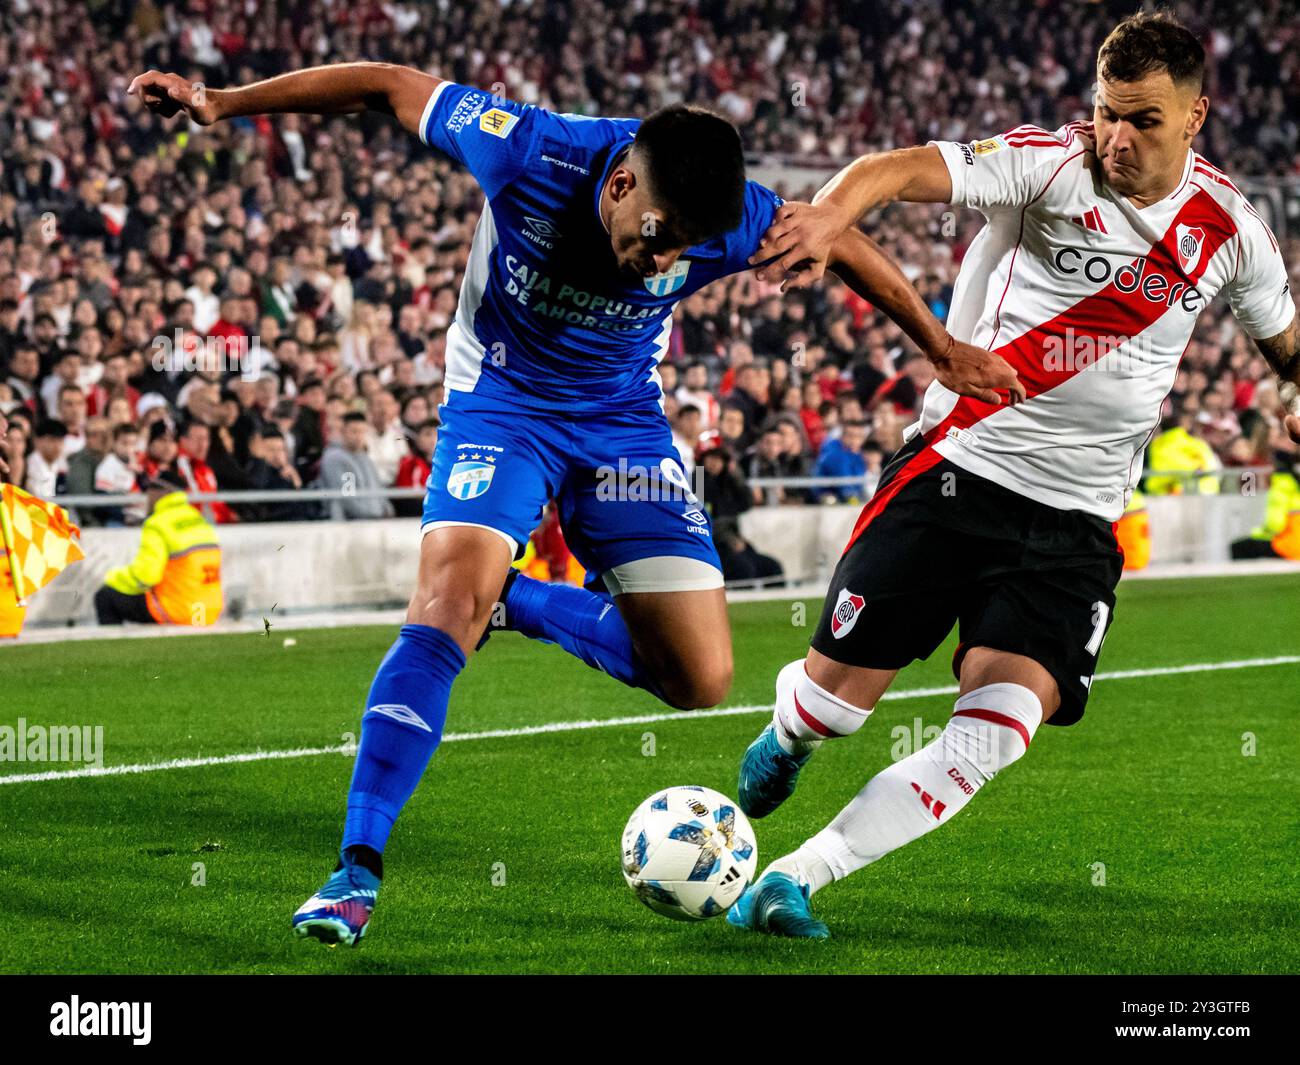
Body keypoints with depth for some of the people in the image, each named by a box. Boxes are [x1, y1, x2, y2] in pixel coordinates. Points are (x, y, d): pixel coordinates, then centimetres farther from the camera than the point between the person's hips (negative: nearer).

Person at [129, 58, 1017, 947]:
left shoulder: (728, 221, -22)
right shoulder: (528, 152, -27)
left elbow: (845, 247, -2)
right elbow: (390, 87, -15)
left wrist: (944, 350, 9)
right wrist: (223, 101, -12)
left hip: (626, 423, 3)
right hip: (500, 409, -3)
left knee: (701, 680, -6)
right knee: (449, 601, -29)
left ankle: (517, 602, 18)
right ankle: (358, 870, -26)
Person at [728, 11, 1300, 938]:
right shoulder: (1053, 165, -9)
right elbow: (901, 169, -26)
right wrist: (830, 214, -46)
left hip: (1079, 522, 2)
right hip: (958, 470, -2)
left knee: (1000, 731, -17)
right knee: (837, 696, -1)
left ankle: (798, 876, -12)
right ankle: (789, 731, 38)